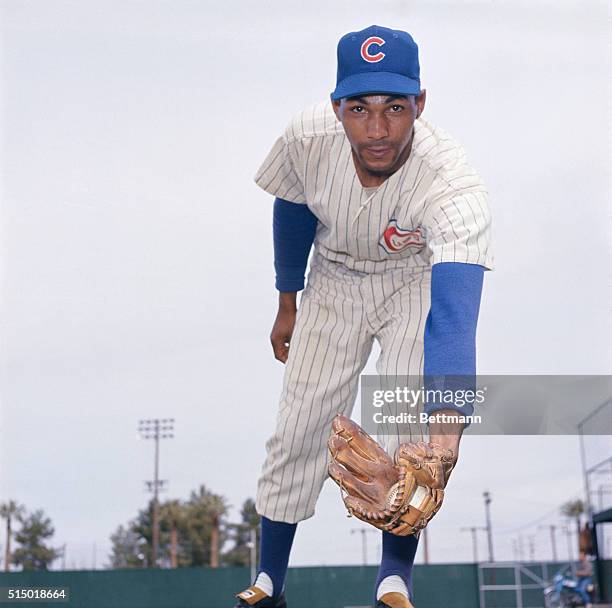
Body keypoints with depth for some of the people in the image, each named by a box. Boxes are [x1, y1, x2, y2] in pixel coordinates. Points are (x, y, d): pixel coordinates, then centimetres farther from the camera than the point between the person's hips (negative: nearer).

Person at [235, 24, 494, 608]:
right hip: (333, 279, 2)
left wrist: (445, 424, -68)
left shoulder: (453, 183, -40)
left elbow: (454, 314, -54)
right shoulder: (307, 138, -29)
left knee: (408, 423, -17)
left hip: (417, 279, -2)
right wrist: (287, 305, 4)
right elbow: (293, 213, -5)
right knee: (297, 428, 0)